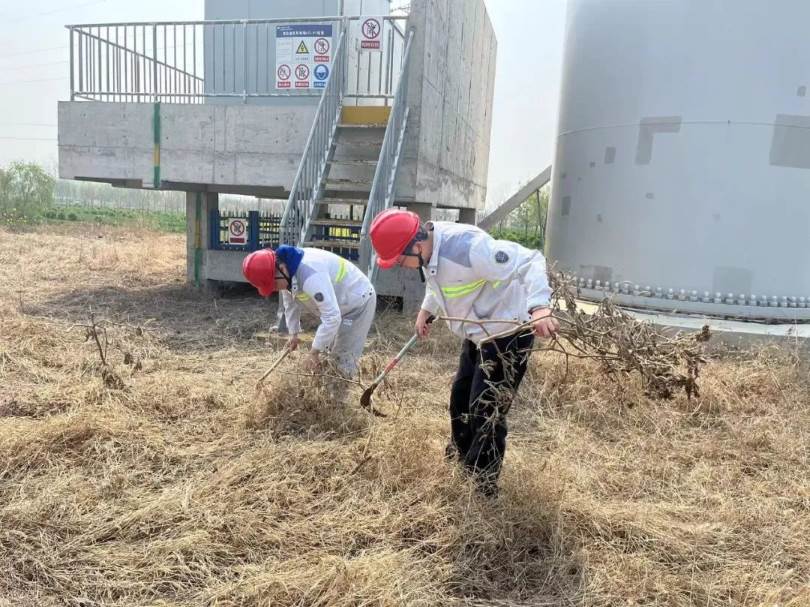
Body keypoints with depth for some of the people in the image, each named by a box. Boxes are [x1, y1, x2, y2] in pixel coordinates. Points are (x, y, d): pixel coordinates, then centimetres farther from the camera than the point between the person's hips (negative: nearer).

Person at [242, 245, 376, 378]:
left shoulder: (310, 276, -43)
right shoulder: (286, 270, -10)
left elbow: (332, 317, -40)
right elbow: (290, 302, 10)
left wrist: (314, 351, -32)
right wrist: (293, 333, 13)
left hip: (358, 302, -9)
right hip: (338, 306, 9)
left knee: (343, 361, -6)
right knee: (326, 356, 21)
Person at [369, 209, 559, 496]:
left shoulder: (468, 246, -34)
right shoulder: (429, 249, -5)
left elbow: (530, 262, -35)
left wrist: (539, 307, -50)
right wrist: (426, 311, 15)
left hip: (508, 333, -9)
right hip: (478, 333, 9)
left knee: (486, 411, -4)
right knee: (460, 397, 21)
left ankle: (483, 488, 15)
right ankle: (460, 457, 45)